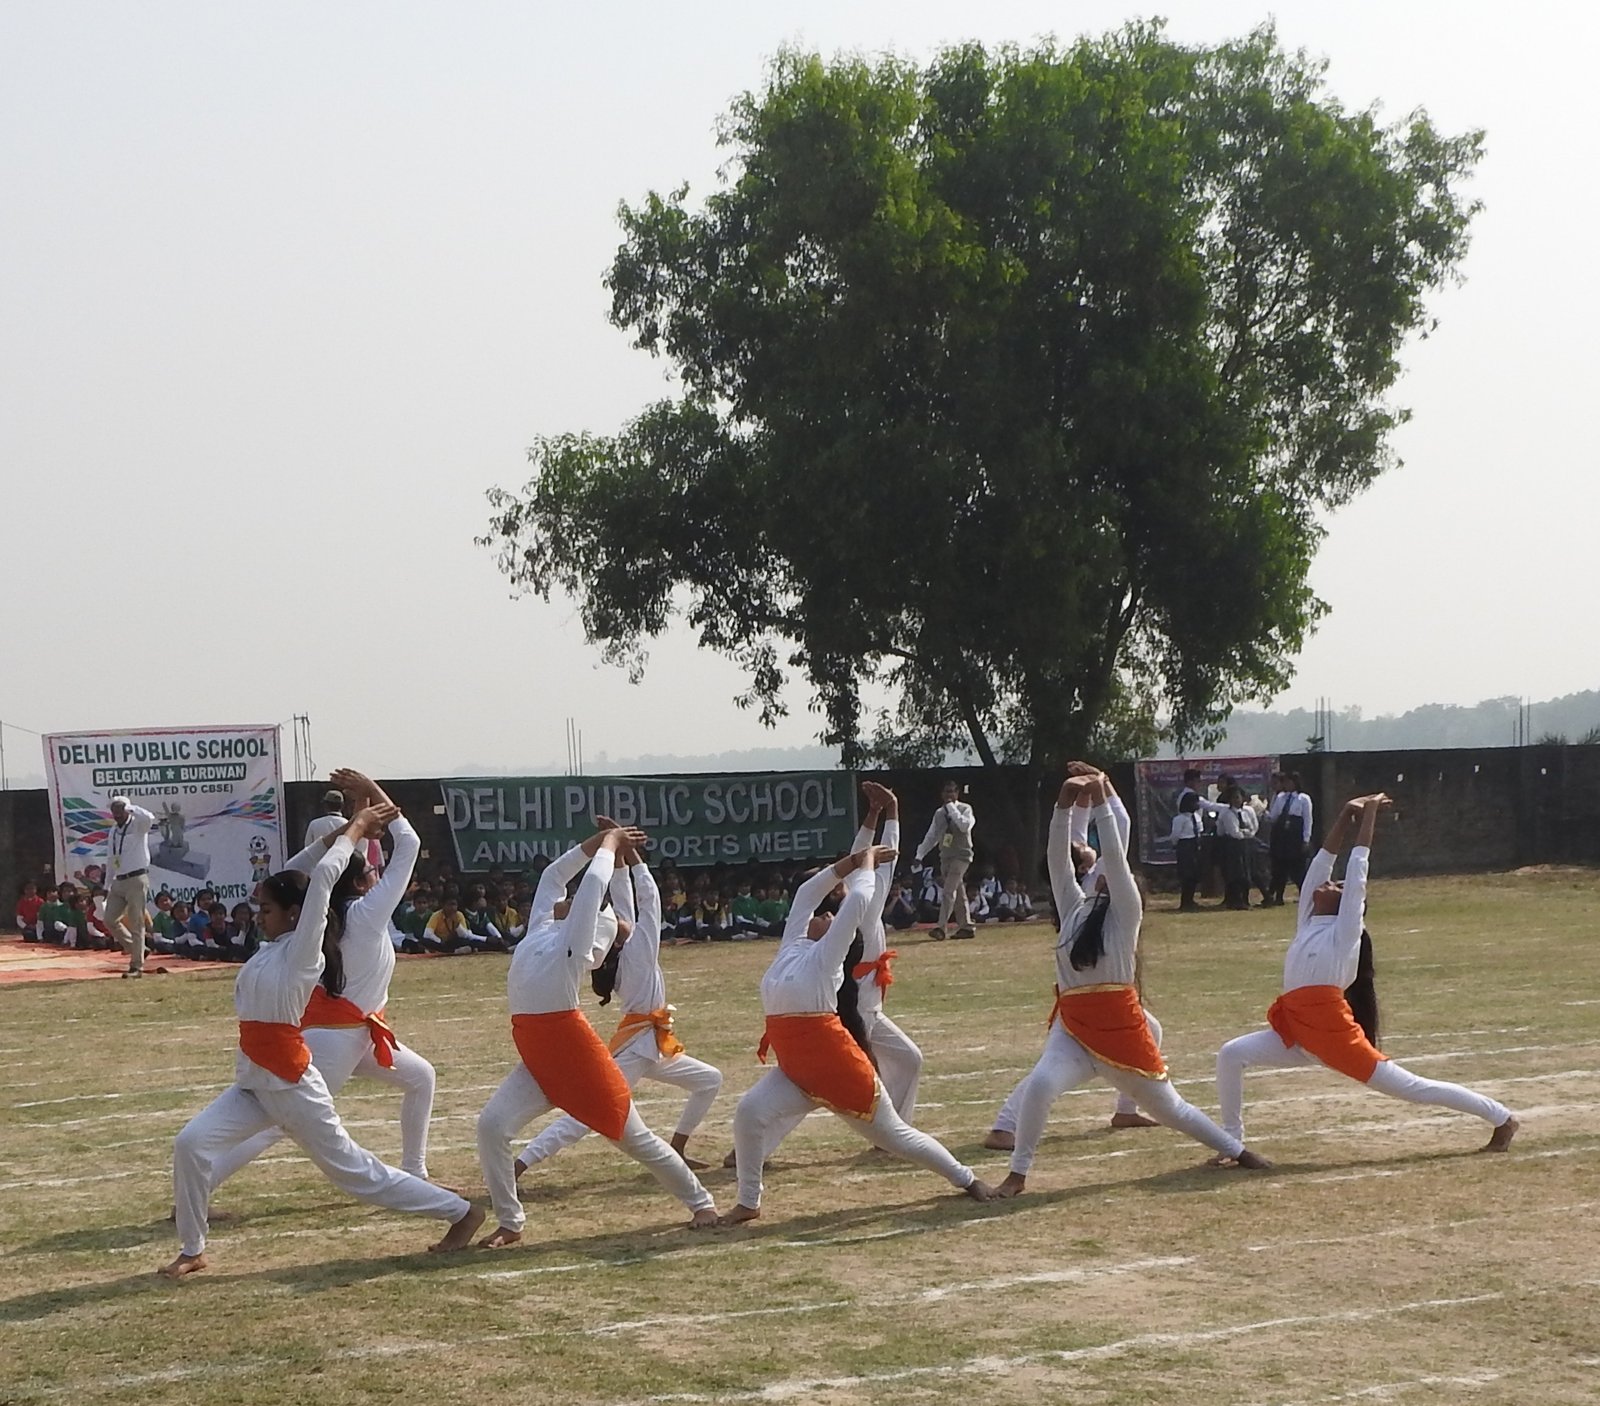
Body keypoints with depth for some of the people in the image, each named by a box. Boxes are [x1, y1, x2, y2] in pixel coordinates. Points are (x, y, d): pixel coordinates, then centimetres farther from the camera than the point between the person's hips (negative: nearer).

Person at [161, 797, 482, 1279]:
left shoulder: (303, 951, -12)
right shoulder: (273, 949, 10)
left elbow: (323, 875, -18)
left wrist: (357, 827, -7)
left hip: (290, 1084, -8)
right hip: (254, 1084, 8)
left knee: (351, 1168, 2)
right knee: (191, 1143, -8)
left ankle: (461, 1212, 13)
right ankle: (192, 1250, 5)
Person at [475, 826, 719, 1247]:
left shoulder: (576, 939, -4)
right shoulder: (540, 932, 14)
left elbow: (595, 881, -6)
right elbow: (554, 874, 22)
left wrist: (610, 843, 10)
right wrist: (601, 840, 22)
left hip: (575, 1054, -6)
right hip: (536, 1060, 6)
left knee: (634, 1137, 5)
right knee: (491, 1125, -15)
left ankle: (702, 1203, 23)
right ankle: (510, 1223, -3)